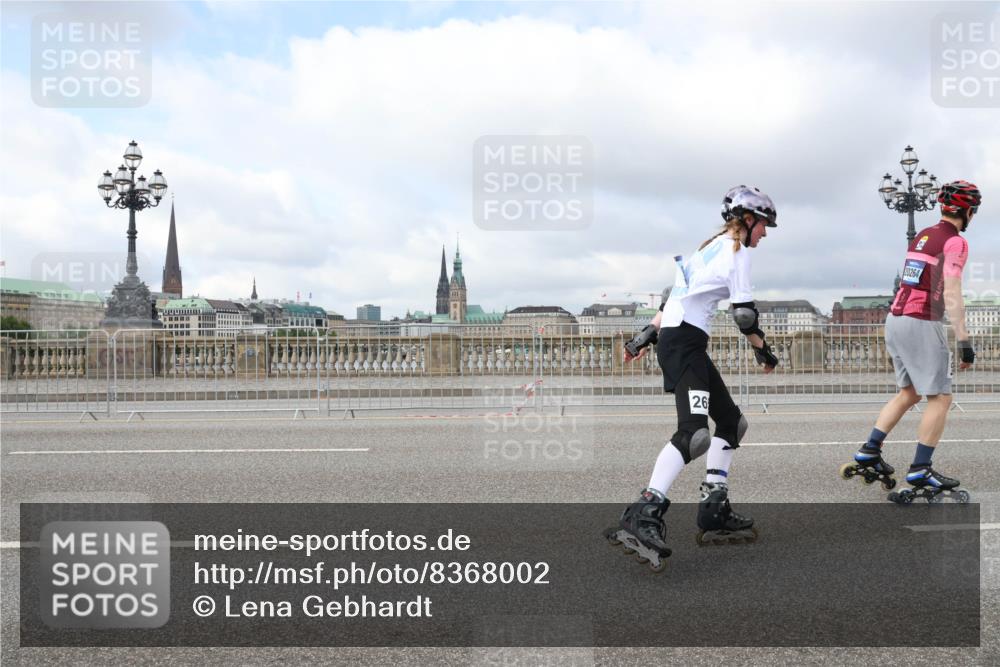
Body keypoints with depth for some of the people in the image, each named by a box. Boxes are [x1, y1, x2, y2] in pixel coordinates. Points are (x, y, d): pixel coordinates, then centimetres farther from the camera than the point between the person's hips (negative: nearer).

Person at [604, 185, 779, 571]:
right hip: (684, 342, -10)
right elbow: (744, 314, -8)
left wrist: (648, 335, 23)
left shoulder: (712, 247, 24)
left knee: (731, 421, 14)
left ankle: (714, 514, 13)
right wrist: (763, 352, 6)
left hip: (673, 338, 10)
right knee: (694, 433, -23)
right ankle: (642, 517, -32)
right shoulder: (736, 251, -3)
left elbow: (677, 295, 23)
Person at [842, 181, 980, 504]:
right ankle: (920, 471, 1)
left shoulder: (921, 236, 15)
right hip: (921, 324, -8)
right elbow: (951, 294, -16)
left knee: (910, 392, 19)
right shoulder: (956, 242, -9)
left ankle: (868, 453, 16)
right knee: (940, 398, 1)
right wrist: (964, 342, -16)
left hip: (895, 319, 8)